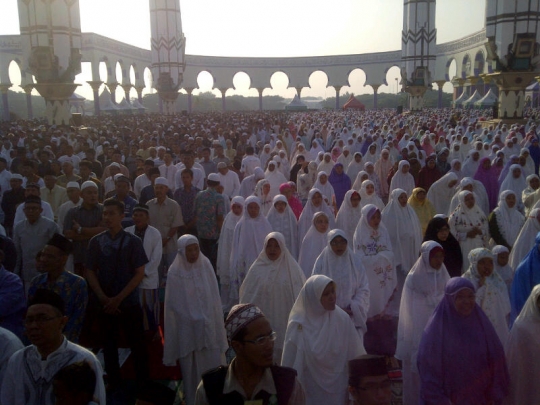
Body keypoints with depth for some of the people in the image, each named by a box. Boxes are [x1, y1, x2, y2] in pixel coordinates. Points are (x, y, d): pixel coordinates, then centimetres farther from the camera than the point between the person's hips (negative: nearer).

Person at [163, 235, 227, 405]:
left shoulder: (206, 265, -1)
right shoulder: (175, 272, -8)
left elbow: (214, 296, 4)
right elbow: (174, 304, -4)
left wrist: (207, 320, 1)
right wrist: (194, 321, -6)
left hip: (208, 325, 2)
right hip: (187, 328, -2)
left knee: (213, 365, 4)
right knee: (190, 367, 7)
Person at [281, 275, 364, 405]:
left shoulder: (342, 319, -8)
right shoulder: (299, 325, -14)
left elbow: (356, 356, -3)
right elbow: (290, 365, -6)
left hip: (338, 389, 2)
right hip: (310, 391, -2)